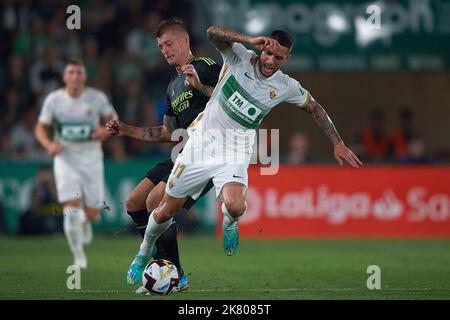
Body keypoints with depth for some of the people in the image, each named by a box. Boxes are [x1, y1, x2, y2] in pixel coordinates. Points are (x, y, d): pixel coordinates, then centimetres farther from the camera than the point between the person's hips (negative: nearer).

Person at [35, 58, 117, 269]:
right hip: (65, 158, -1)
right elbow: (40, 128, 4)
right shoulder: (53, 99, -3)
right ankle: (79, 255, 4)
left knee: (92, 213, 0)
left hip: (91, 158, 1)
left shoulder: (97, 98, -4)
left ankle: (86, 221, 40)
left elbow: (114, 120, 8)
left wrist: (106, 131, -15)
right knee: (72, 209, -14)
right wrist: (49, 144, -16)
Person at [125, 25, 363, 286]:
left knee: (235, 207, -30)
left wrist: (338, 144, 11)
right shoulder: (240, 57, -10)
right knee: (166, 210, 6)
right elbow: (213, 32, -26)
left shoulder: (286, 87, -4)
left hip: (235, 154, 0)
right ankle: (144, 253, 37)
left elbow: (315, 108, 12)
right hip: (203, 140, 0)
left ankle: (230, 223, 9)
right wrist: (250, 40, -38)